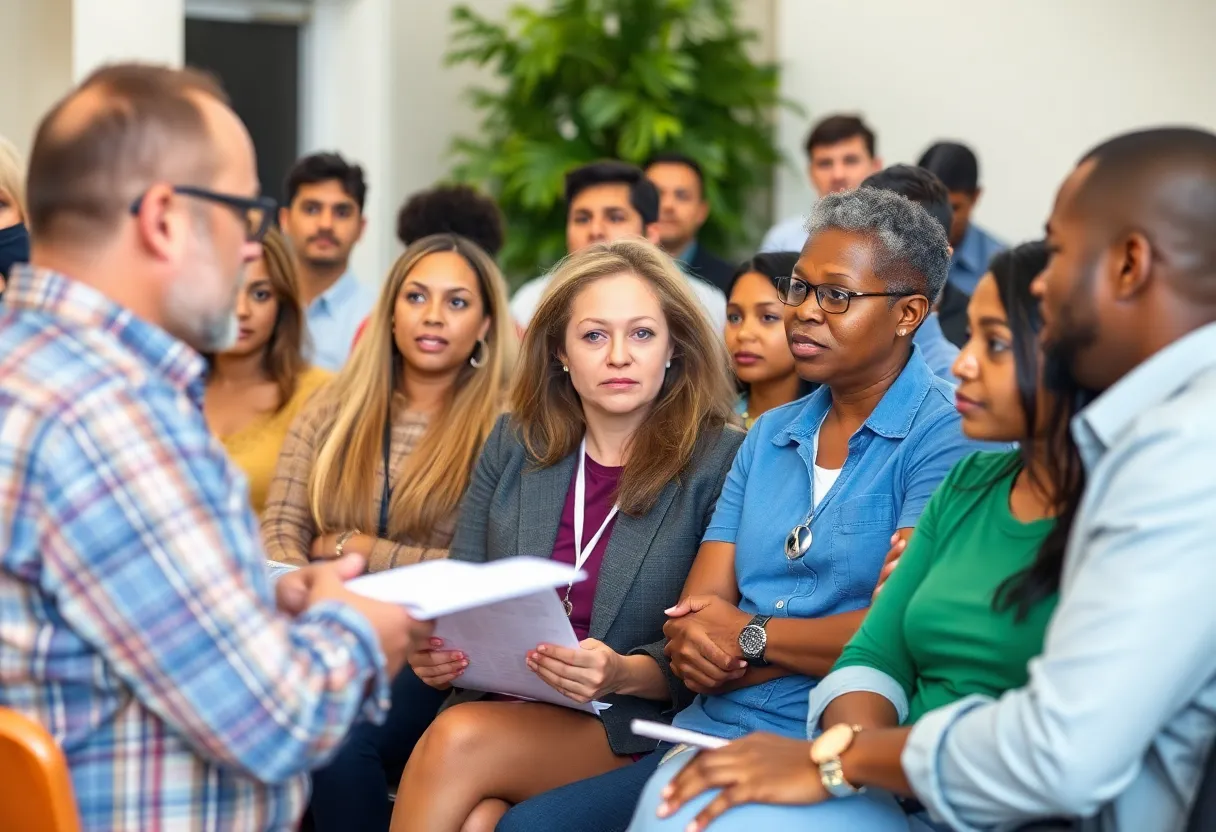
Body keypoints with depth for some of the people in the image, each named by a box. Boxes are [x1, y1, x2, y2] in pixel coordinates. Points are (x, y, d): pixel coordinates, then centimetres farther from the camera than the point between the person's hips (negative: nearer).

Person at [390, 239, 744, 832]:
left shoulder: (721, 461, -3)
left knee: (460, 741, -30)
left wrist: (625, 673, -25)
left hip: (634, 732, -3)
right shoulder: (514, 445, 11)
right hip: (502, 708, 3)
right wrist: (434, 649, -8)